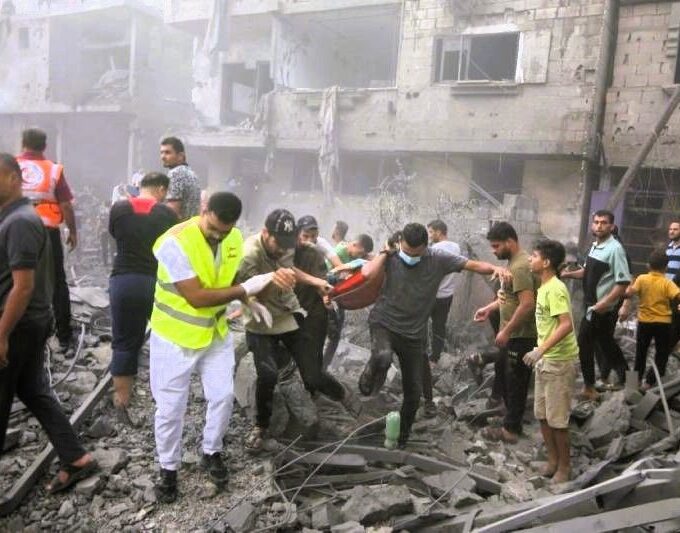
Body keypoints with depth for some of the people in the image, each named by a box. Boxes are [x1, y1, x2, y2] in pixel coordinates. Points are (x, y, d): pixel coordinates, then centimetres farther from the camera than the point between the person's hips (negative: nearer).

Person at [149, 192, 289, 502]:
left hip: (216, 332, 5)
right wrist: (247, 289, -27)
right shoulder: (175, 243, -28)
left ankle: (211, 453, 33)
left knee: (223, 396, 9)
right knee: (171, 408, 6)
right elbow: (196, 297, -30)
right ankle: (168, 468, 29)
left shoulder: (234, 240, -7)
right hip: (175, 337, -5)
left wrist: (250, 302, -5)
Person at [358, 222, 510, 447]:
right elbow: (368, 273, -26)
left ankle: (402, 437, 35)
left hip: (414, 333, 2)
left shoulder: (438, 259, -8)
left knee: (414, 391, 9)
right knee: (382, 357, -37)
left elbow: (473, 265, -11)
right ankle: (368, 380, 0)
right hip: (383, 323, -2)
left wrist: (495, 268, -29)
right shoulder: (392, 256, -9)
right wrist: (385, 251, -17)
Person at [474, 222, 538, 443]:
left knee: (515, 383, 3)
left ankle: (511, 429, 15)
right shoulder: (514, 262, 10)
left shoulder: (520, 267, -23)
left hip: (520, 336, -10)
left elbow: (527, 304, -28)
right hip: (514, 334, 10)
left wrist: (506, 331, -23)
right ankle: (512, 422, 31)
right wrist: (489, 308, 13)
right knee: (510, 380, 18)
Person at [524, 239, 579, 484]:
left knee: (557, 418, 3)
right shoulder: (544, 287, 9)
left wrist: (541, 350, -32)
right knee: (542, 415, 15)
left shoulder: (555, 289, -20)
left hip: (559, 361, -9)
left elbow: (567, 325, -29)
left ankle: (564, 465, 19)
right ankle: (553, 460, 29)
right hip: (545, 359, 9)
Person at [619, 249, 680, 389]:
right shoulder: (667, 283, -8)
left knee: (640, 352, 18)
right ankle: (649, 382, 5)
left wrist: (625, 306, -18)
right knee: (662, 354, 11)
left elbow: (630, 292, -18)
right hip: (663, 323, -2)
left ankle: (637, 379, 25)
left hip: (645, 322, 2)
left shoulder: (642, 279, -4)